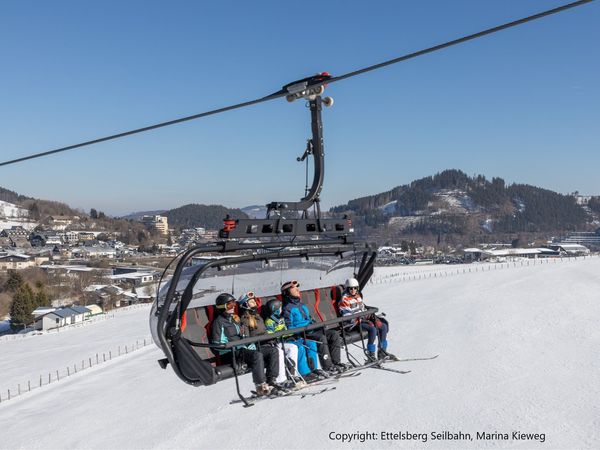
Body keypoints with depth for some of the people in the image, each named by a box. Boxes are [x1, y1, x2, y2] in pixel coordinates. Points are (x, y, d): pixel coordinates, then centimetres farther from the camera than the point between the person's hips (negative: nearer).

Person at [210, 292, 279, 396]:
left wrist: (250, 344, 8)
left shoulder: (234, 318, 23)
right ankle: (261, 387, -35)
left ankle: (271, 381, -13)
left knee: (273, 351, -5)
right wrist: (232, 346, -19)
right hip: (230, 354, -9)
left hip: (243, 349, 9)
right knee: (257, 355, -36)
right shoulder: (219, 322, -3)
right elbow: (216, 345, -11)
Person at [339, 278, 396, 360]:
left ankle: (382, 352, 4)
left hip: (362, 319, 9)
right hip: (353, 323, -9)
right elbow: (347, 316, -14)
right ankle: (371, 354, -23)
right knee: (372, 328, -30)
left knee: (383, 326, -1)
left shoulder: (358, 296, 17)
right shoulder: (344, 300, -8)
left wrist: (369, 315, 6)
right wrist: (359, 319, -21)